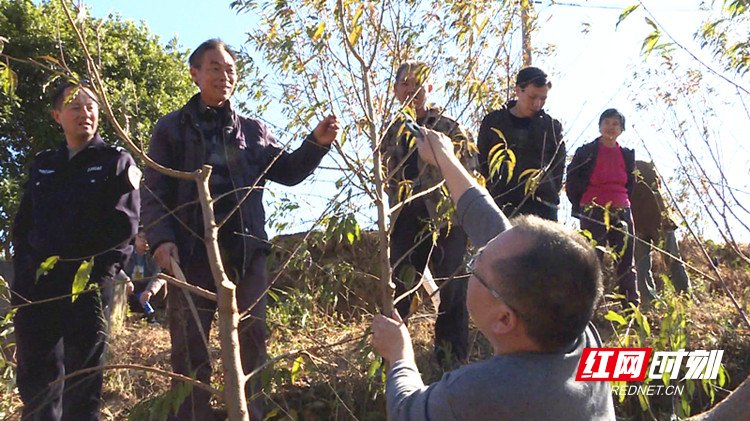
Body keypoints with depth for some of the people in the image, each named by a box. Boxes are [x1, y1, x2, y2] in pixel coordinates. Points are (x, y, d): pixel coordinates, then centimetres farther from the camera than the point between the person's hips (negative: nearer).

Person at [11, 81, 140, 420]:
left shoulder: (116, 162, 5)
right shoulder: (43, 164, 18)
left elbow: (125, 223, -5)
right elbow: (22, 223, 20)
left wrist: (99, 270, -15)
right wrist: (23, 271, 7)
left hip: (89, 282, -4)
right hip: (37, 283, 4)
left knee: (83, 377, -1)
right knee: (35, 376, 6)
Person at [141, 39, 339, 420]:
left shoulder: (252, 130, 14)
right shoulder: (171, 127, 7)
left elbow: (287, 171, 11)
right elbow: (155, 191, 1)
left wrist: (316, 144, -6)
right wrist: (161, 239, -14)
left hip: (246, 250, 2)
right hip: (191, 250, -2)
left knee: (250, 344, 6)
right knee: (190, 349, 4)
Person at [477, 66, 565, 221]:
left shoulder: (552, 127, 8)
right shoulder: (493, 122, 6)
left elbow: (558, 168, 12)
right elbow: (481, 164, 10)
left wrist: (549, 196, 0)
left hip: (541, 209, 0)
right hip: (500, 207, 0)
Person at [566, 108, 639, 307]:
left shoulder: (627, 155, 12)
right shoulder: (586, 152, 1)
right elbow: (572, 183, 3)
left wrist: (623, 204, 15)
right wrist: (582, 208, 3)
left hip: (622, 213, 4)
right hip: (593, 213, -4)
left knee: (626, 263, 5)